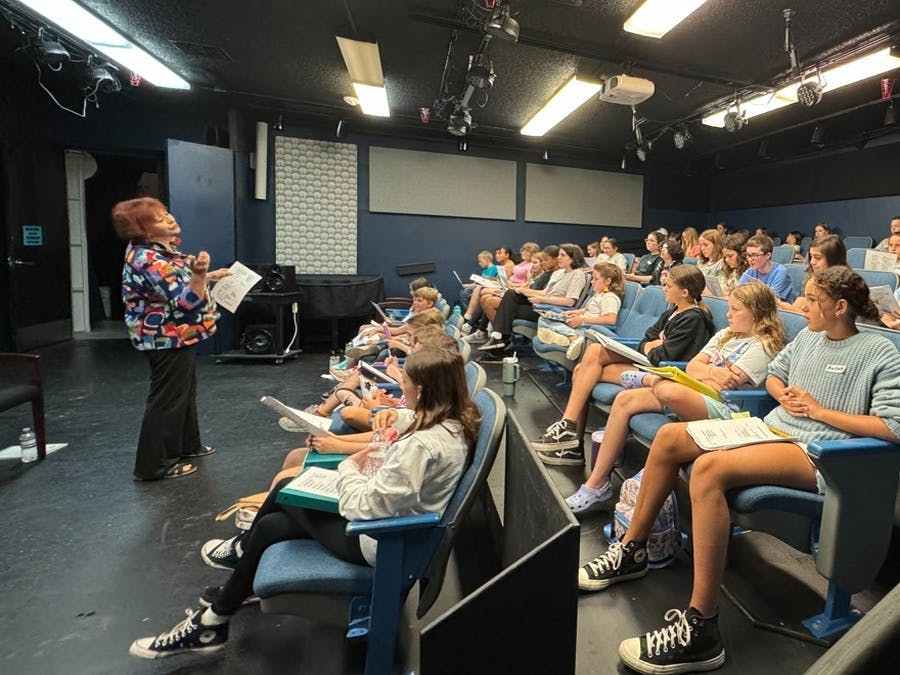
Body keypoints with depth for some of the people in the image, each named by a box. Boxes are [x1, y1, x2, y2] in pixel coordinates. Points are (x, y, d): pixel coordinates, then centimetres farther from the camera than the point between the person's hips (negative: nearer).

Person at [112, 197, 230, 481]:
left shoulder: (159, 249, 6)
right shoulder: (150, 261, -26)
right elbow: (186, 303, -31)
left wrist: (209, 276, 15)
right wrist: (199, 274, -46)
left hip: (175, 336, 11)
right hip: (167, 338, -11)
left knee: (184, 391, 21)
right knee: (167, 399, -1)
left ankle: (186, 445, 36)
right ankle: (154, 464, 11)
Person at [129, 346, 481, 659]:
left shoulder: (421, 445, -34)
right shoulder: (458, 421, -6)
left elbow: (365, 507, -30)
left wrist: (349, 467, -13)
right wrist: (402, 419, -3)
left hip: (377, 542, -9)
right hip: (391, 516, 9)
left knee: (268, 528, 6)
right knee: (285, 488, 15)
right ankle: (245, 550, 38)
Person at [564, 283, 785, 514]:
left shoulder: (763, 347, -2)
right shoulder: (725, 335, 22)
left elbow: (723, 384, -13)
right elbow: (691, 367, 11)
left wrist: (701, 371, 0)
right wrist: (712, 371, -8)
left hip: (721, 408, -8)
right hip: (693, 394, 9)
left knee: (670, 391, -43)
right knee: (625, 400, -13)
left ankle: (648, 379, -2)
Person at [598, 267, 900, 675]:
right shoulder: (808, 336, 14)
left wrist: (820, 411, -11)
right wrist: (783, 395, 5)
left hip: (814, 454, -8)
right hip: (773, 429, 8)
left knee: (708, 468, -35)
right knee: (670, 437, -9)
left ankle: (701, 631, -30)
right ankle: (631, 552, 1)